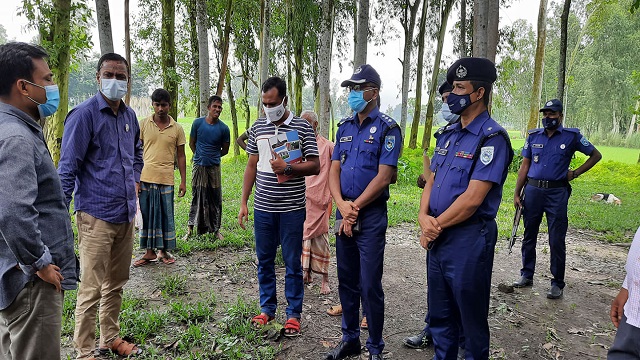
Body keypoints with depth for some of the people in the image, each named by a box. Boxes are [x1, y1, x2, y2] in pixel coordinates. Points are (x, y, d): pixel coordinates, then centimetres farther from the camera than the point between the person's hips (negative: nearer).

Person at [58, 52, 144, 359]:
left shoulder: (129, 115, 10)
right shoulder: (84, 114, -10)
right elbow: (68, 167, -12)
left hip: (126, 214, 7)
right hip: (97, 215, -7)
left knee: (116, 283, 18)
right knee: (92, 289, 0)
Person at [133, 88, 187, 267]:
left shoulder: (177, 129, 3)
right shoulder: (143, 125, 3)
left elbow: (181, 156, 6)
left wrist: (183, 181, 3)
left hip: (166, 180, -1)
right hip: (145, 178, 1)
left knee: (166, 216, 6)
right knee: (147, 215, 8)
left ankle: (164, 251, 21)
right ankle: (150, 252, 20)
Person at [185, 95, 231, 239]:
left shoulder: (223, 128, -5)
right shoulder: (198, 123, -3)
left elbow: (225, 150, 8)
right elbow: (192, 143, 10)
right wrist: (200, 156, 12)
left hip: (214, 166, 0)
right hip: (199, 166, 0)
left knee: (215, 199, 6)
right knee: (197, 197, 6)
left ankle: (216, 229, 18)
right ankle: (190, 229, 15)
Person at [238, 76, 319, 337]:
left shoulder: (302, 127, -4)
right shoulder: (258, 127, 8)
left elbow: (314, 166, -6)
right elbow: (251, 166, 11)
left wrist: (288, 167, -22)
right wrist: (243, 202, 8)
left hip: (292, 208, -4)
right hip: (263, 208, 4)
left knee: (292, 263, 6)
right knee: (264, 260, 13)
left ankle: (293, 313, 20)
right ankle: (267, 308, 30)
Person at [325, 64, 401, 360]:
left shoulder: (387, 128, -7)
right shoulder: (344, 127, 11)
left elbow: (383, 176, -14)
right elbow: (334, 170, 6)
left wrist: (354, 208, -13)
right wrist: (342, 206, -9)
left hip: (371, 216, -6)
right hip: (344, 214, 6)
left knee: (370, 286, 1)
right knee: (347, 281, 15)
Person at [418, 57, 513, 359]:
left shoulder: (492, 138, -14)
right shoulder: (448, 135, 11)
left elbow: (473, 199, -20)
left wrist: (435, 227, -12)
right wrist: (424, 217, -7)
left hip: (468, 239, -8)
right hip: (438, 238, 8)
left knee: (471, 318, 10)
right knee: (439, 314, 20)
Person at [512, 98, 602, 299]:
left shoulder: (572, 136, 2)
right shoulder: (534, 136, 8)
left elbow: (596, 155, 13)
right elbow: (525, 166, 9)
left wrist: (575, 173, 2)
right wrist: (517, 193, 6)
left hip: (557, 193, -3)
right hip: (533, 190, 3)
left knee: (557, 240, 1)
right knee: (529, 236, 10)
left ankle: (558, 283, 13)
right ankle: (527, 275, 24)